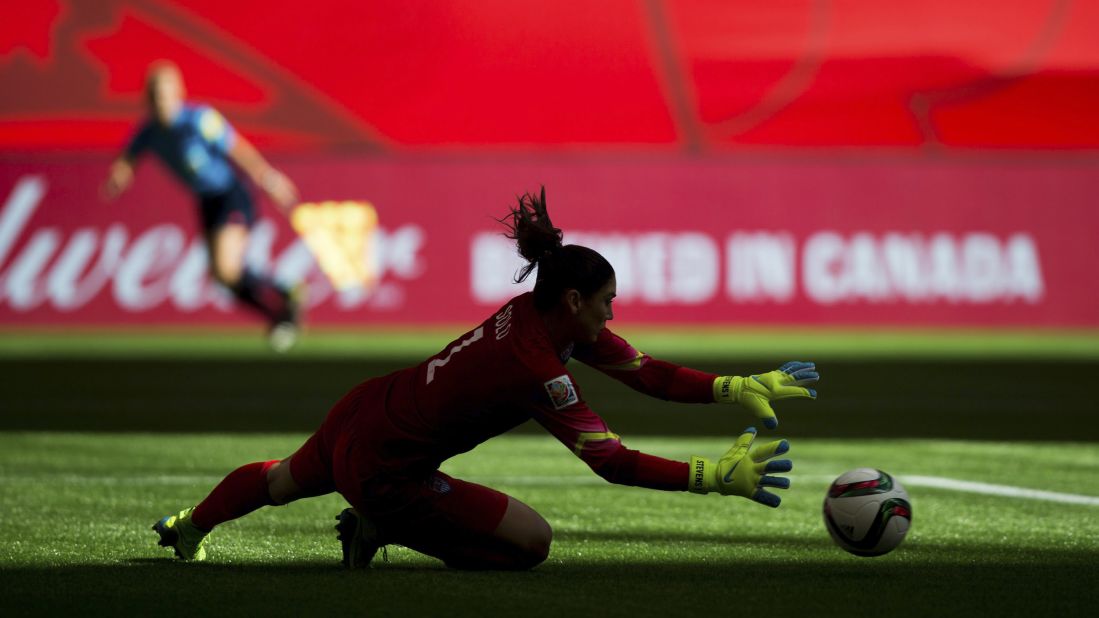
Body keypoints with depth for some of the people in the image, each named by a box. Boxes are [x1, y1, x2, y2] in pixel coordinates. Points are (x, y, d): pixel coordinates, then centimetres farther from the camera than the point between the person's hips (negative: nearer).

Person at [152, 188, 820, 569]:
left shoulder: (542, 311, -6)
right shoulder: (537, 369, -30)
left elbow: (646, 371, -4)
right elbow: (612, 461, -33)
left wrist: (738, 388, -12)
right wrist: (716, 476, -34)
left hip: (360, 413, 9)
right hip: (383, 469, -9)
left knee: (285, 481, 38)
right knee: (533, 541, -7)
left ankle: (188, 527, 62)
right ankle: (382, 528, 2)